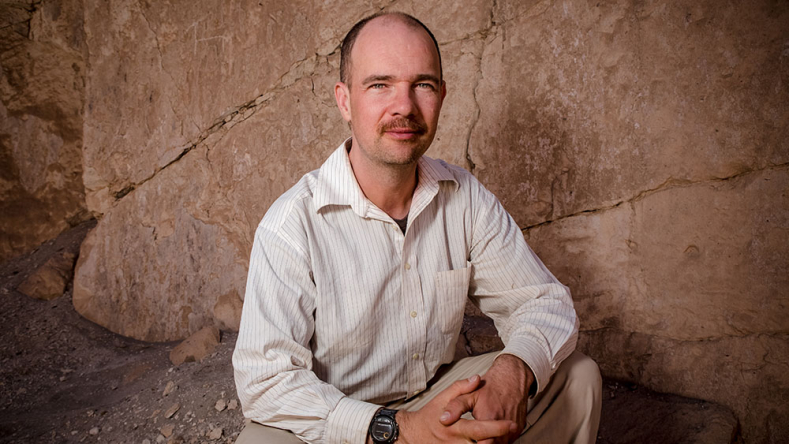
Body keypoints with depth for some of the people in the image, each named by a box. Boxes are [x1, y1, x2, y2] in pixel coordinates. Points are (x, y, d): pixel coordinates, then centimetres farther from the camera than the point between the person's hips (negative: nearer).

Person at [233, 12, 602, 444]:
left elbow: (543, 300, -3)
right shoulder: (291, 225, -21)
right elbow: (265, 379, -22)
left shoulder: (466, 197, -6)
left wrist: (514, 369, -27)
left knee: (576, 375, -8)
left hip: (440, 398, 4)